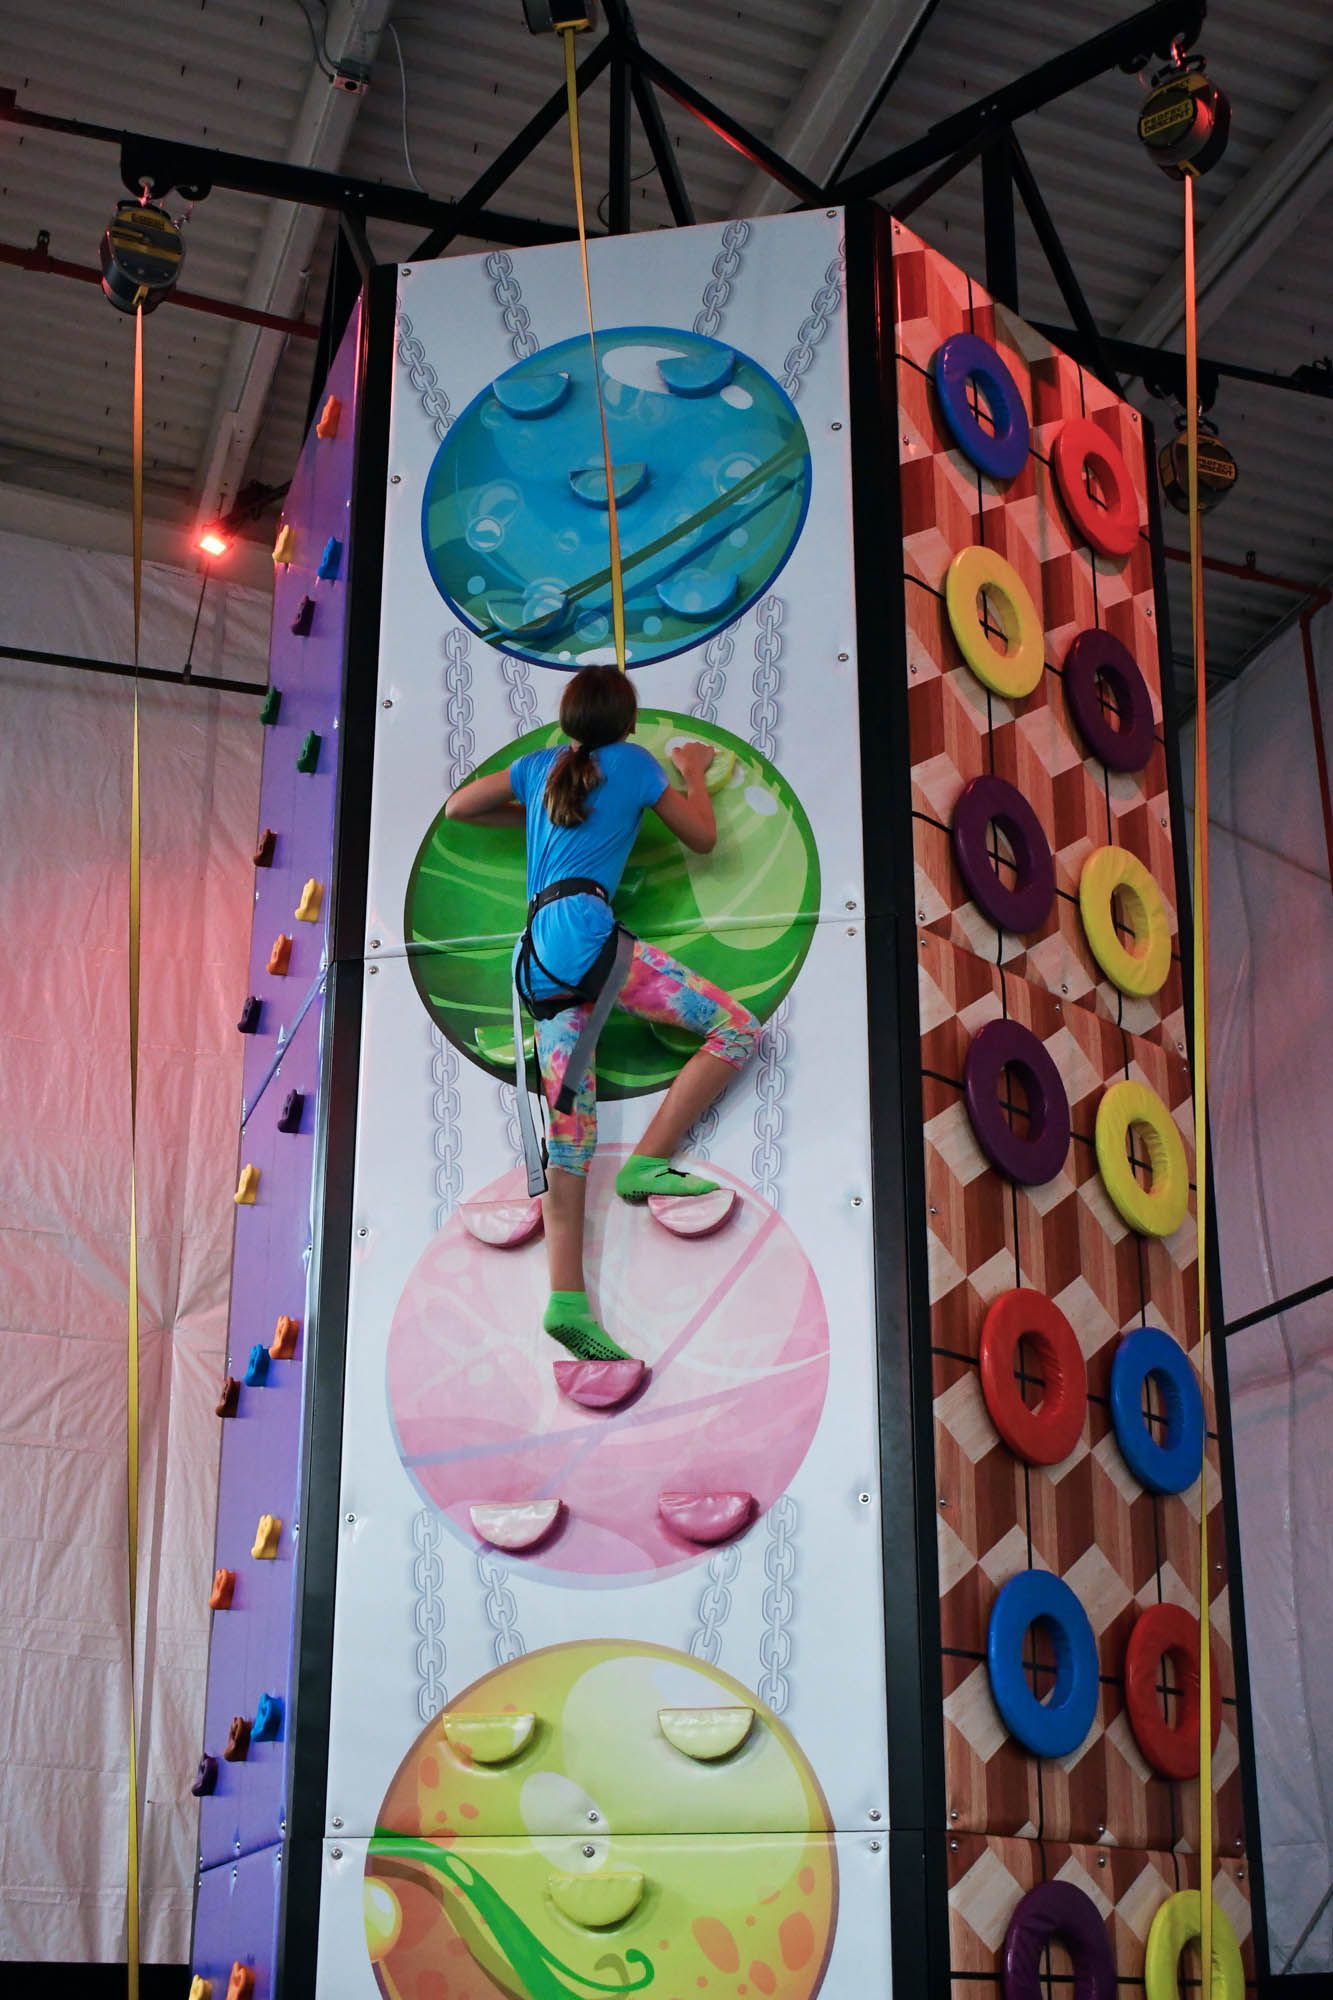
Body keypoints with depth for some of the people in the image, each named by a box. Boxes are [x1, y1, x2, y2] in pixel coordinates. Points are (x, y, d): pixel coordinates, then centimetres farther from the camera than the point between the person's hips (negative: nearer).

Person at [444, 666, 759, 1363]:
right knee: (736, 1029, -4)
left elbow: (458, 806, 36)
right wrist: (694, 772, 35)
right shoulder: (633, 762, 11)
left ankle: (567, 1299, -11)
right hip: (585, 926, -6)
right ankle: (647, 1161, -11)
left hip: (540, 953, 6)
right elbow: (703, 838, 19)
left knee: (569, 1132, -1)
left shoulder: (537, 768, 24)